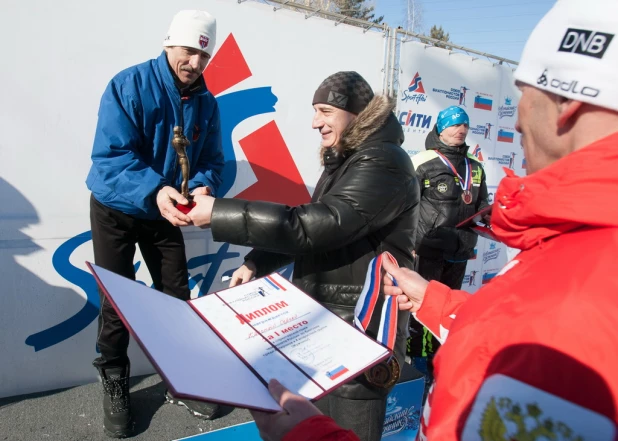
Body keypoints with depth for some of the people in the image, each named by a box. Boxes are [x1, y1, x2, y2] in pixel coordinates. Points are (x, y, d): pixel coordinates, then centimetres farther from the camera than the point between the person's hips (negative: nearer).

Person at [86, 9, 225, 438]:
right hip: (115, 209, -3)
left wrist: (204, 188, -28)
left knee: (177, 296, 7)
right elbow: (111, 156, -27)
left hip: (164, 213, 4)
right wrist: (155, 190, -43)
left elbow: (212, 161, -5)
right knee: (117, 301, 4)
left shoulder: (207, 103, -5)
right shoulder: (128, 85, -19)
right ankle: (114, 383, 25)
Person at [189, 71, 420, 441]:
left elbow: (313, 226, -28)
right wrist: (258, 262, 0)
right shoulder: (344, 160, 13)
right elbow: (315, 225, 15)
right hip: (325, 320, 9)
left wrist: (220, 213, -25)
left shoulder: (383, 163, -19)